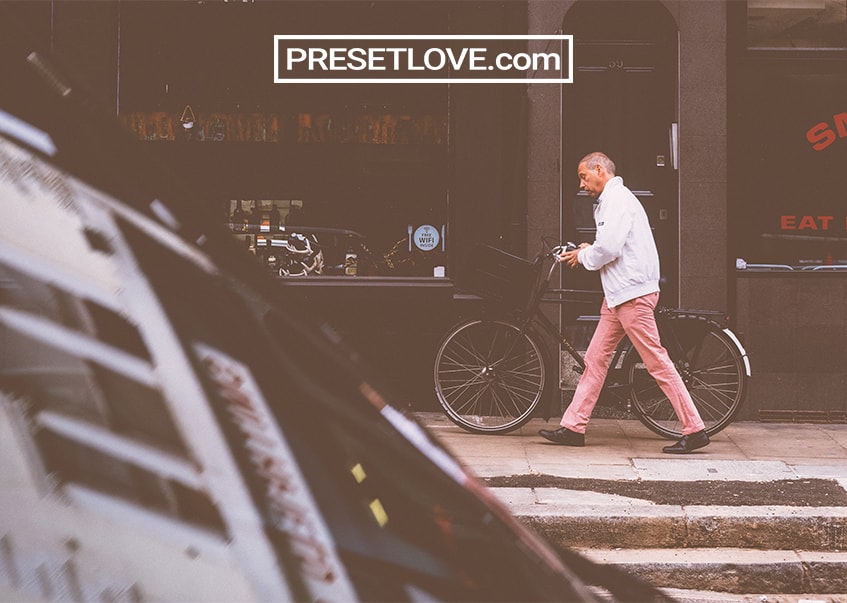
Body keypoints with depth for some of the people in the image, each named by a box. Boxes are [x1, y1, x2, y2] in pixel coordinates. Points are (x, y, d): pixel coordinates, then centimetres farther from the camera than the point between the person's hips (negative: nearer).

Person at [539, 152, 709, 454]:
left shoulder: (617, 199, -12)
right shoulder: (609, 201, 21)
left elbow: (609, 248, -21)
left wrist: (582, 256, -5)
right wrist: (589, 250, 8)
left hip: (633, 293, -11)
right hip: (618, 294, 11)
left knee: (657, 363, -7)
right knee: (595, 359, 9)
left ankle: (695, 430, -2)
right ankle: (573, 427, 12)